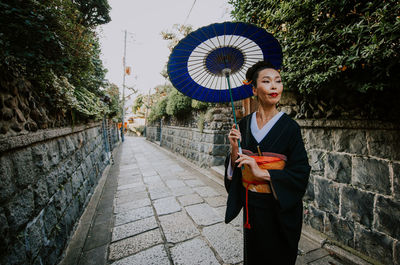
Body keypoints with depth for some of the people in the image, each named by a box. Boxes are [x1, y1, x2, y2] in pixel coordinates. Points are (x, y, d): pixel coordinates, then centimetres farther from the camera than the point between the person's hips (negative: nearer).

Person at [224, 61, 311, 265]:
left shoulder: (289, 126, -12)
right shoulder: (244, 124, -3)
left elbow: (301, 173, -13)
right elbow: (235, 169, 2)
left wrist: (263, 173, -23)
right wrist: (234, 149, -18)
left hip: (280, 208, -2)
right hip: (251, 204, 3)